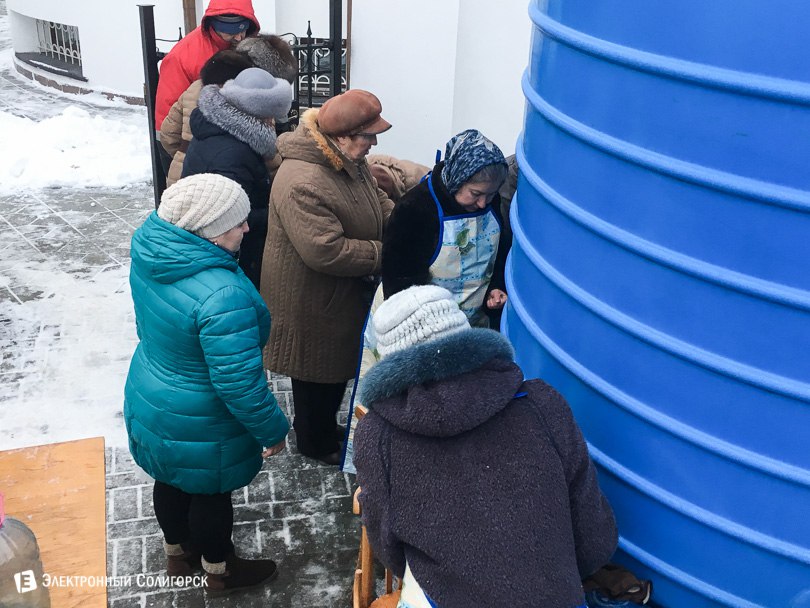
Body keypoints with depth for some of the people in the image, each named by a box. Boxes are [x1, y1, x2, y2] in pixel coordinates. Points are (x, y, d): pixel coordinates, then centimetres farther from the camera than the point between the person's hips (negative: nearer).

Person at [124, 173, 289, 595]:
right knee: (210, 492, 18)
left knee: (172, 480, 28)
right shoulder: (222, 296, -39)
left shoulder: (149, 250, -12)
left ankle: (178, 554, 54)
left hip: (149, 398, 8)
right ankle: (220, 571, 45)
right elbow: (240, 383, -32)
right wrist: (273, 430, -16)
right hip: (200, 423, -7)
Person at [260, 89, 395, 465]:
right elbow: (326, 252, -36)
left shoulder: (349, 160, -1)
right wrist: (385, 253, -25)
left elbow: (376, 200, 14)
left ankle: (326, 427, 48)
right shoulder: (303, 183, -34)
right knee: (319, 371, 12)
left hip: (345, 292, 9)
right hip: (311, 301, -9)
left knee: (339, 364, 25)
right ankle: (315, 443, 36)